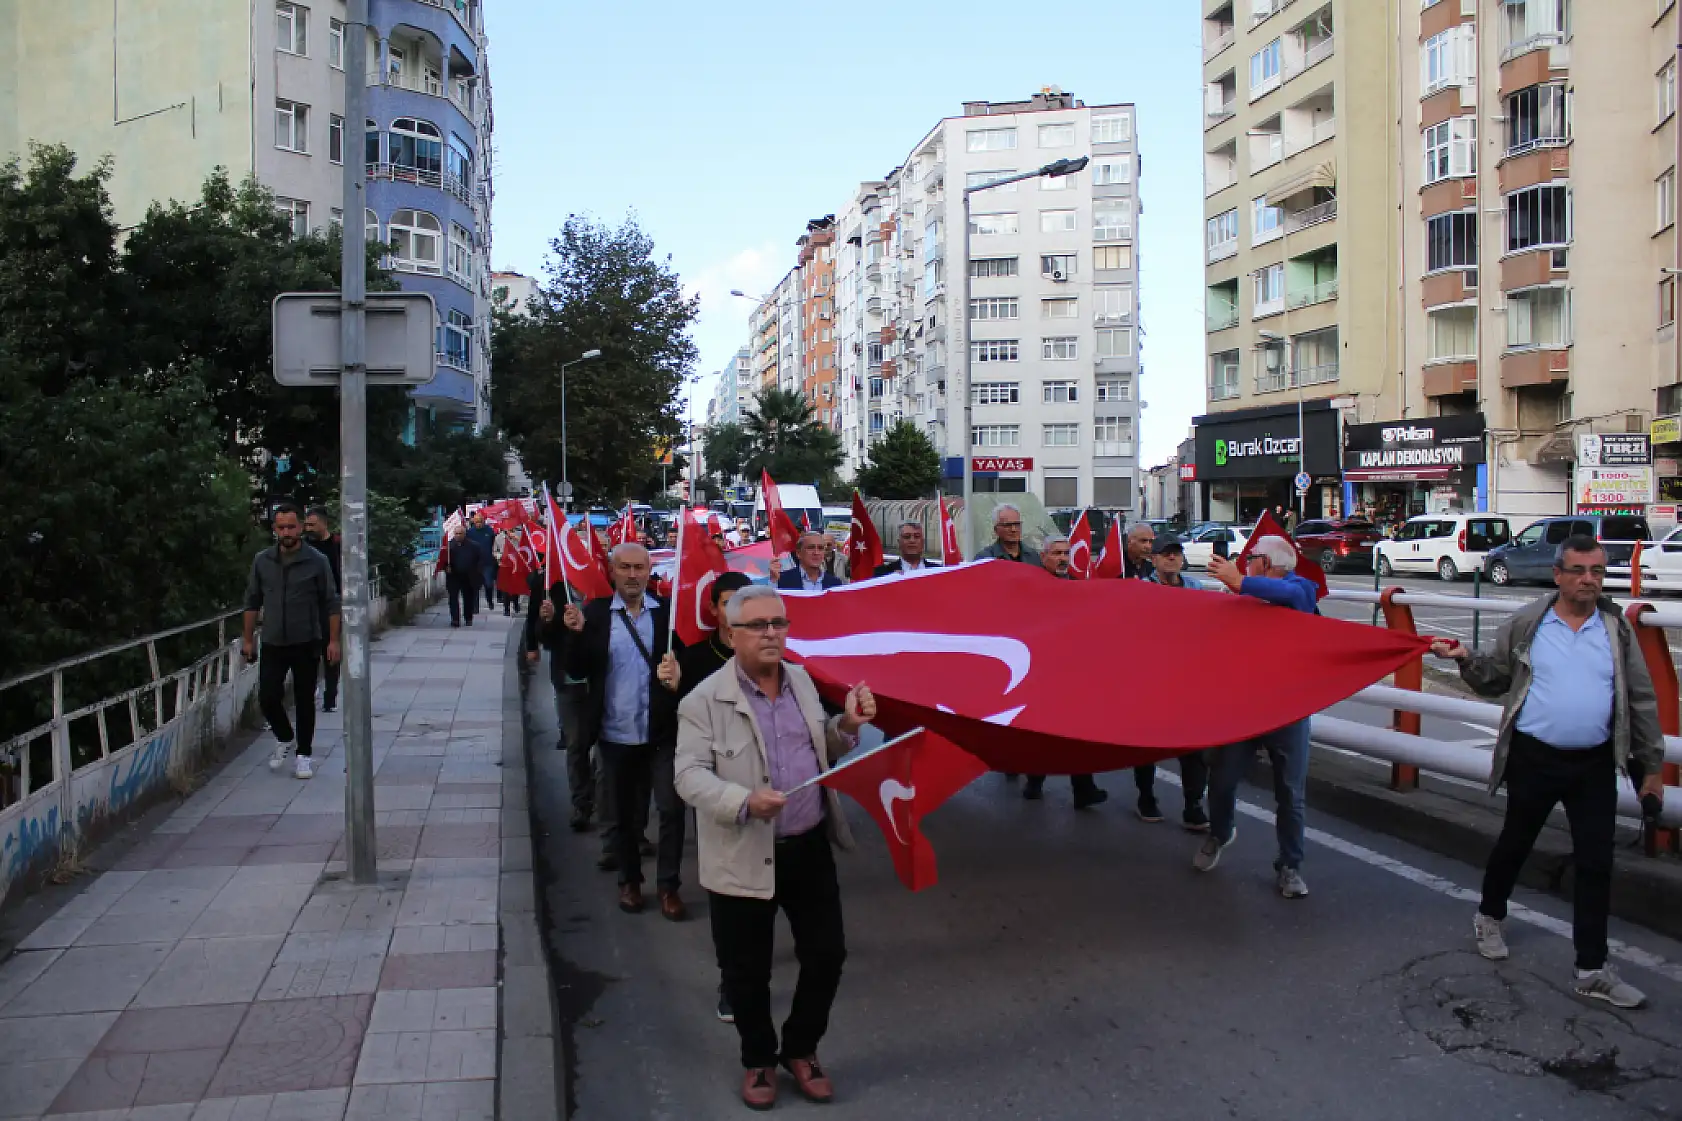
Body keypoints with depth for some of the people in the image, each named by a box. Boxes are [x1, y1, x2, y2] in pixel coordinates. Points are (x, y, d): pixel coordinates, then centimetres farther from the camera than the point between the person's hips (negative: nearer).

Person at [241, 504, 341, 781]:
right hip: (272, 644, 2)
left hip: (306, 644, -2)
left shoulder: (317, 561, -6)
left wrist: (333, 640, -6)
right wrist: (248, 639, 7)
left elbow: (331, 603, -2)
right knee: (267, 697, -1)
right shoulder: (262, 561, 2)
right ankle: (284, 738, 27)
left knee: (304, 700, 4)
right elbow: (252, 601, 9)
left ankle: (304, 754, 18)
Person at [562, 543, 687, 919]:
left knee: (671, 808, -1)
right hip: (615, 733, 1)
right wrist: (576, 634, -21)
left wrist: (677, 674, -25)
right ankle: (629, 880, 34)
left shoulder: (667, 612, -4)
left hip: (662, 732, -1)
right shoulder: (594, 613, -2)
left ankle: (668, 885, 15)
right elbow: (577, 672, -5)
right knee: (622, 812, 16)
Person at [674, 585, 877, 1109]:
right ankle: (758, 1060, 36)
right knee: (748, 971, 10)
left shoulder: (802, 680, 6)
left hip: (810, 847, 5)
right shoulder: (705, 700, -13)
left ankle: (801, 1050, 37)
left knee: (827, 954, 13)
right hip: (744, 858, -4)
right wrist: (744, 801, -33)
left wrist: (847, 726, -2)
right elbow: (689, 775, -17)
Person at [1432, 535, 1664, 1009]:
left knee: (1595, 863, 3)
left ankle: (1592, 970, 13)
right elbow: (1496, 680, 4)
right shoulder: (1525, 624, -4)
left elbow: (1641, 699, 5)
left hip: (1595, 765, 1)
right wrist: (1467, 660, -15)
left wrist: (1652, 765, 6)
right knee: (1514, 842, 15)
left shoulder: (1618, 628, 0)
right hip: (1534, 758, -1)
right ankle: (1489, 916, 40)